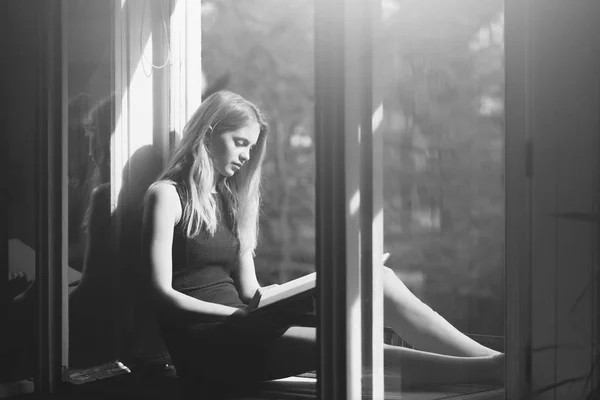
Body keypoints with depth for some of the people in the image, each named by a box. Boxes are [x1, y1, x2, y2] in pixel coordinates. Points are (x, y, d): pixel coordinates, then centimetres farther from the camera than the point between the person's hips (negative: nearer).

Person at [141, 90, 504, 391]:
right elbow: (161, 293, -8)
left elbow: (250, 291, 15)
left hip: (240, 332, 7)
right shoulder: (167, 194, 1)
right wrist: (244, 314, -15)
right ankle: (486, 369, -40)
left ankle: (493, 360, -24)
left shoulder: (232, 198, 23)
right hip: (203, 345, -7)